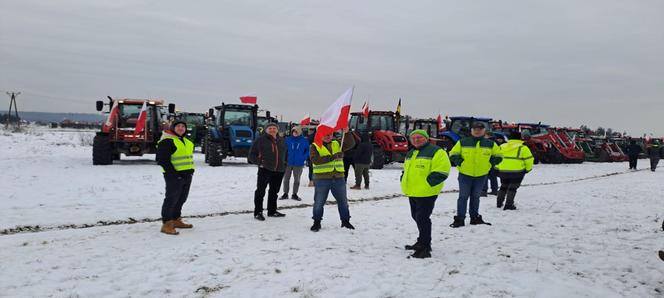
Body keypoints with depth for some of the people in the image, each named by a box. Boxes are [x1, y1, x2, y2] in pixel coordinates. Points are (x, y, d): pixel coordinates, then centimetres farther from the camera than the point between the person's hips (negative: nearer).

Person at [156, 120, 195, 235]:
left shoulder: (186, 141, 18)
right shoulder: (167, 141, -10)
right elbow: (162, 160, -16)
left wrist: (191, 170, 13)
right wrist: (173, 173, -20)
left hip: (187, 175, 9)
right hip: (174, 176, -9)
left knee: (181, 199, 15)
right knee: (171, 199, -7)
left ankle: (176, 220, 27)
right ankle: (167, 224, -3)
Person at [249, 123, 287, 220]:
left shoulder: (281, 140, 13)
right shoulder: (261, 140, -2)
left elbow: (285, 153, 27)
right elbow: (252, 154, 0)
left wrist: (284, 163, 15)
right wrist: (259, 162, -10)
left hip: (279, 170, 5)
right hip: (265, 169, -5)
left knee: (274, 191, 14)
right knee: (261, 190, -4)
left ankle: (272, 211, 26)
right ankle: (258, 212, 4)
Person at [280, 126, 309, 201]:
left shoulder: (304, 141, -2)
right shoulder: (288, 140, -2)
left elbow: (307, 150, 5)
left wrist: (304, 158, -6)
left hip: (298, 164, 0)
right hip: (288, 163, 0)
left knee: (297, 180, 9)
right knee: (286, 179, 9)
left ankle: (294, 194, 22)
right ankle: (285, 193, 20)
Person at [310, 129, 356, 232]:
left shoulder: (337, 144, 13)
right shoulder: (314, 146, 0)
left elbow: (351, 144, 2)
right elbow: (315, 160, -17)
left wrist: (347, 133, -15)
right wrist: (332, 157, -22)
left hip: (338, 178, 4)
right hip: (322, 178, -3)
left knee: (343, 201, 12)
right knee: (319, 202, 4)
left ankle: (345, 221, 26)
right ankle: (317, 222, 19)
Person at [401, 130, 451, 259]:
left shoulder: (436, 152, -9)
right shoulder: (410, 153, 19)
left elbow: (442, 170, -17)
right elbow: (406, 169, 32)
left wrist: (428, 183, -20)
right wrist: (404, 180, 15)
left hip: (426, 193, -9)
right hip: (413, 192, 9)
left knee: (422, 218, -9)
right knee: (416, 217, 17)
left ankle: (425, 248, -1)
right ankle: (422, 241, 33)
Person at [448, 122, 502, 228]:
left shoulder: (490, 144, 3)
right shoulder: (463, 142, -4)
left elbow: (498, 156, 12)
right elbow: (453, 154, 2)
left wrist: (489, 163, 1)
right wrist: (460, 162, -9)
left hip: (481, 175, 2)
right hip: (465, 175, -2)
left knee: (475, 197, 14)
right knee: (463, 197, -1)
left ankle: (475, 217, 24)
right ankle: (459, 219, 3)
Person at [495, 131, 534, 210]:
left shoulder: (502, 147, 10)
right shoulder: (523, 148, -3)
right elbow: (529, 159, -4)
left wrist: (497, 168, 19)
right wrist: (528, 169, 10)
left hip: (502, 171, 5)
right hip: (517, 171, -5)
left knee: (503, 186, 21)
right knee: (513, 187, 3)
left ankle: (499, 203, 25)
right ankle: (509, 205, -3)